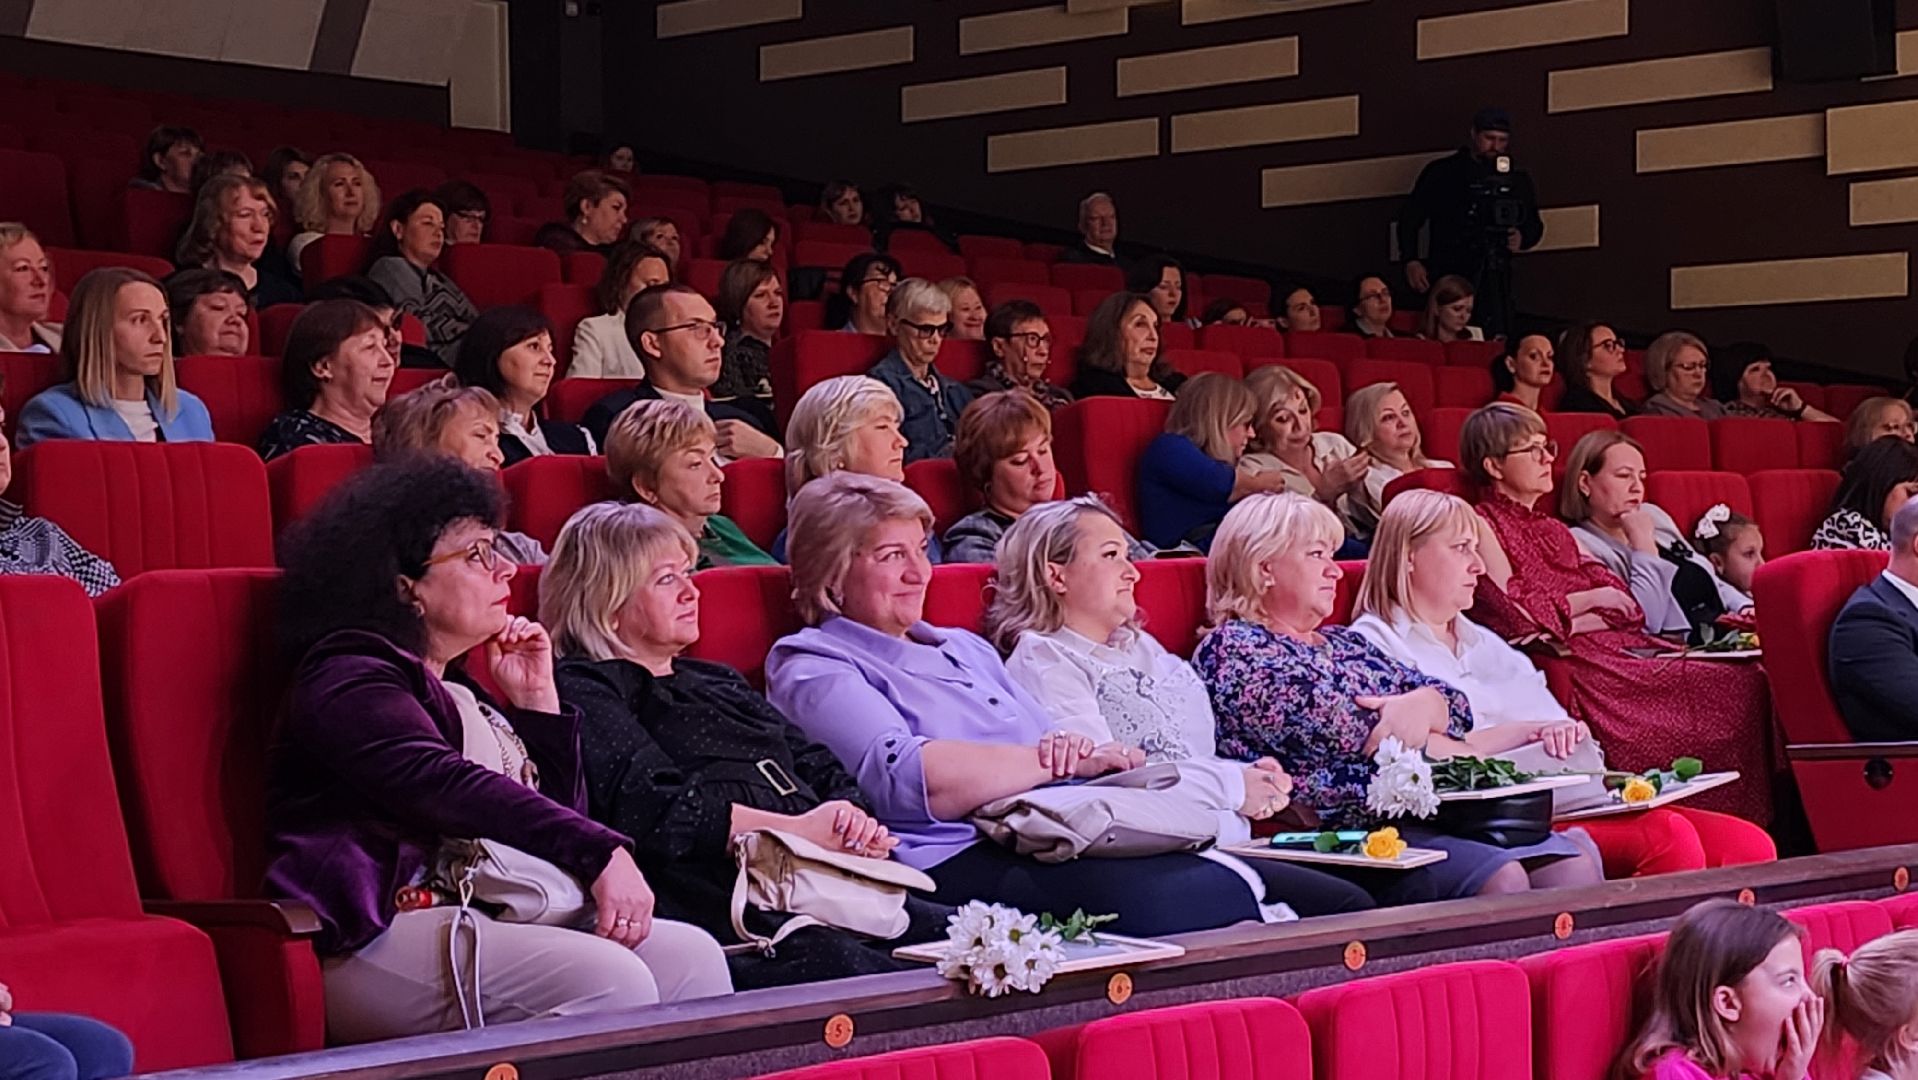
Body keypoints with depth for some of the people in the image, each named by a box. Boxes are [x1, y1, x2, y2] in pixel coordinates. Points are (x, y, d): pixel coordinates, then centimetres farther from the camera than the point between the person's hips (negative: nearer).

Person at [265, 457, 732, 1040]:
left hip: (488, 919, 9)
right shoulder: (350, 679, -2)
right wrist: (603, 854, -27)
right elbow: (449, 788, -20)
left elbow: (562, 812, 25)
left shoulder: (459, 690, 25)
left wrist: (536, 699, 14)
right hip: (380, 938, -8)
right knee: (610, 981, -30)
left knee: (691, 954, -13)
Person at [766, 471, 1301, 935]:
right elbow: (910, 780, -13)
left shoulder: (966, 648, 31)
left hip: (1053, 847, 7)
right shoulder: (812, 669, 5)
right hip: (955, 863, -7)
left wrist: (1071, 747, -2)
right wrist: (1069, 763, -10)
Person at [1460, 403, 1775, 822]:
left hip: (1614, 645, 8)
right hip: (1571, 661, -8)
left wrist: (1573, 622, -5)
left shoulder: (1552, 530, 27)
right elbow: (1514, 615, -10)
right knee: (1725, 687, -25)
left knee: (1747, 681, -16)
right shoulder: (1482, 527, 3)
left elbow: (1623, 606, 17)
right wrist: (1590, 599, 0)